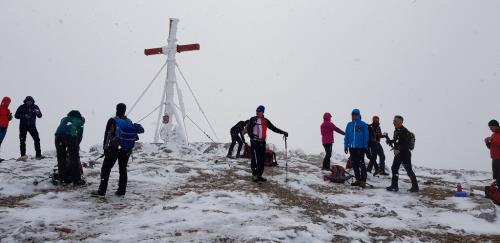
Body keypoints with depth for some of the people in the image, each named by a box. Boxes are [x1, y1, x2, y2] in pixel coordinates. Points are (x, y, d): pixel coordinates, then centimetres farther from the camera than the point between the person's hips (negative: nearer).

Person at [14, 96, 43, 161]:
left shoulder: (35, 107, -1)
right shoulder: (22, 107, -7)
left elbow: (40, 116, -3)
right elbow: (16, 115, -7)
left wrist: (38, 112, -26)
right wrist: (24, 116, -22)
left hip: (32, 126, 1)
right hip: (23, 126, -1)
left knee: (37, 139, -6)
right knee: (22, 141, -1)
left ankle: (38, 155, -2)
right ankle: (23, 155, 4)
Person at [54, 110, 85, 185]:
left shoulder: (64, 119, 38)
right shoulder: (80, 121, 29)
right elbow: (80, 136, 21)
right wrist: (75, 146, 30)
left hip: (58, 134, 3)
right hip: (70, 135, -3)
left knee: (61, 157, 17)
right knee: (74, 158, 7)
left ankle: (63, 178, 23)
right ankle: (77, 180, 9)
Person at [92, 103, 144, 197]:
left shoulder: (113, 121, -9)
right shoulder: (129, 122, 4)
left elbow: (107, 134, -9)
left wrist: (105, 147, -3)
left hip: (114, 148, -4)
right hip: (126, 150, 5)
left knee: (106, 169, 3)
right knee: (123, 169, 14)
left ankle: (102, 190, 0)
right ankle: (121, 190, 16)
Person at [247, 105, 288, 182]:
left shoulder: (266, 121, 11)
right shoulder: (252, 119, 3)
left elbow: (273, 128, 11)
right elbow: (248, 128, -2)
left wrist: (283, 132, 4)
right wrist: (252, 135, -20)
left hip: (262, 142, 4)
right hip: (254, 142, -4)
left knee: (262, 159, 4)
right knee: (255, 159, -11)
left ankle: (259, 175, 13)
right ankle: (254, 175, -4)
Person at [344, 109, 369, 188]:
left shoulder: (363, 125, -4)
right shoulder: (349, 125, 8)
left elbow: (366, 137, -4)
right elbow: (346, 136, 12)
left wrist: (365, 147, -7)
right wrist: (346, 146, 8)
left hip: (360, 148, -5)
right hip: (352, 148, 5)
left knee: (361, 164, -5)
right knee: (354, 164, 10)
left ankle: (363, 181, 0)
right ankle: (358, 179, 20)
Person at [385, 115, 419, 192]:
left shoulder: (405, 131, -17)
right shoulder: (396, 131, 11)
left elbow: (406, 144, -23)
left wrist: (399, 150, -28)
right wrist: (389, 141, 2)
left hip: (405, 154, -9)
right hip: (398, 154, 9)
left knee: (409, 170, -2)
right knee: (394, 169, 8)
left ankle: (415, 187, 9)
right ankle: (394, 186, 17)